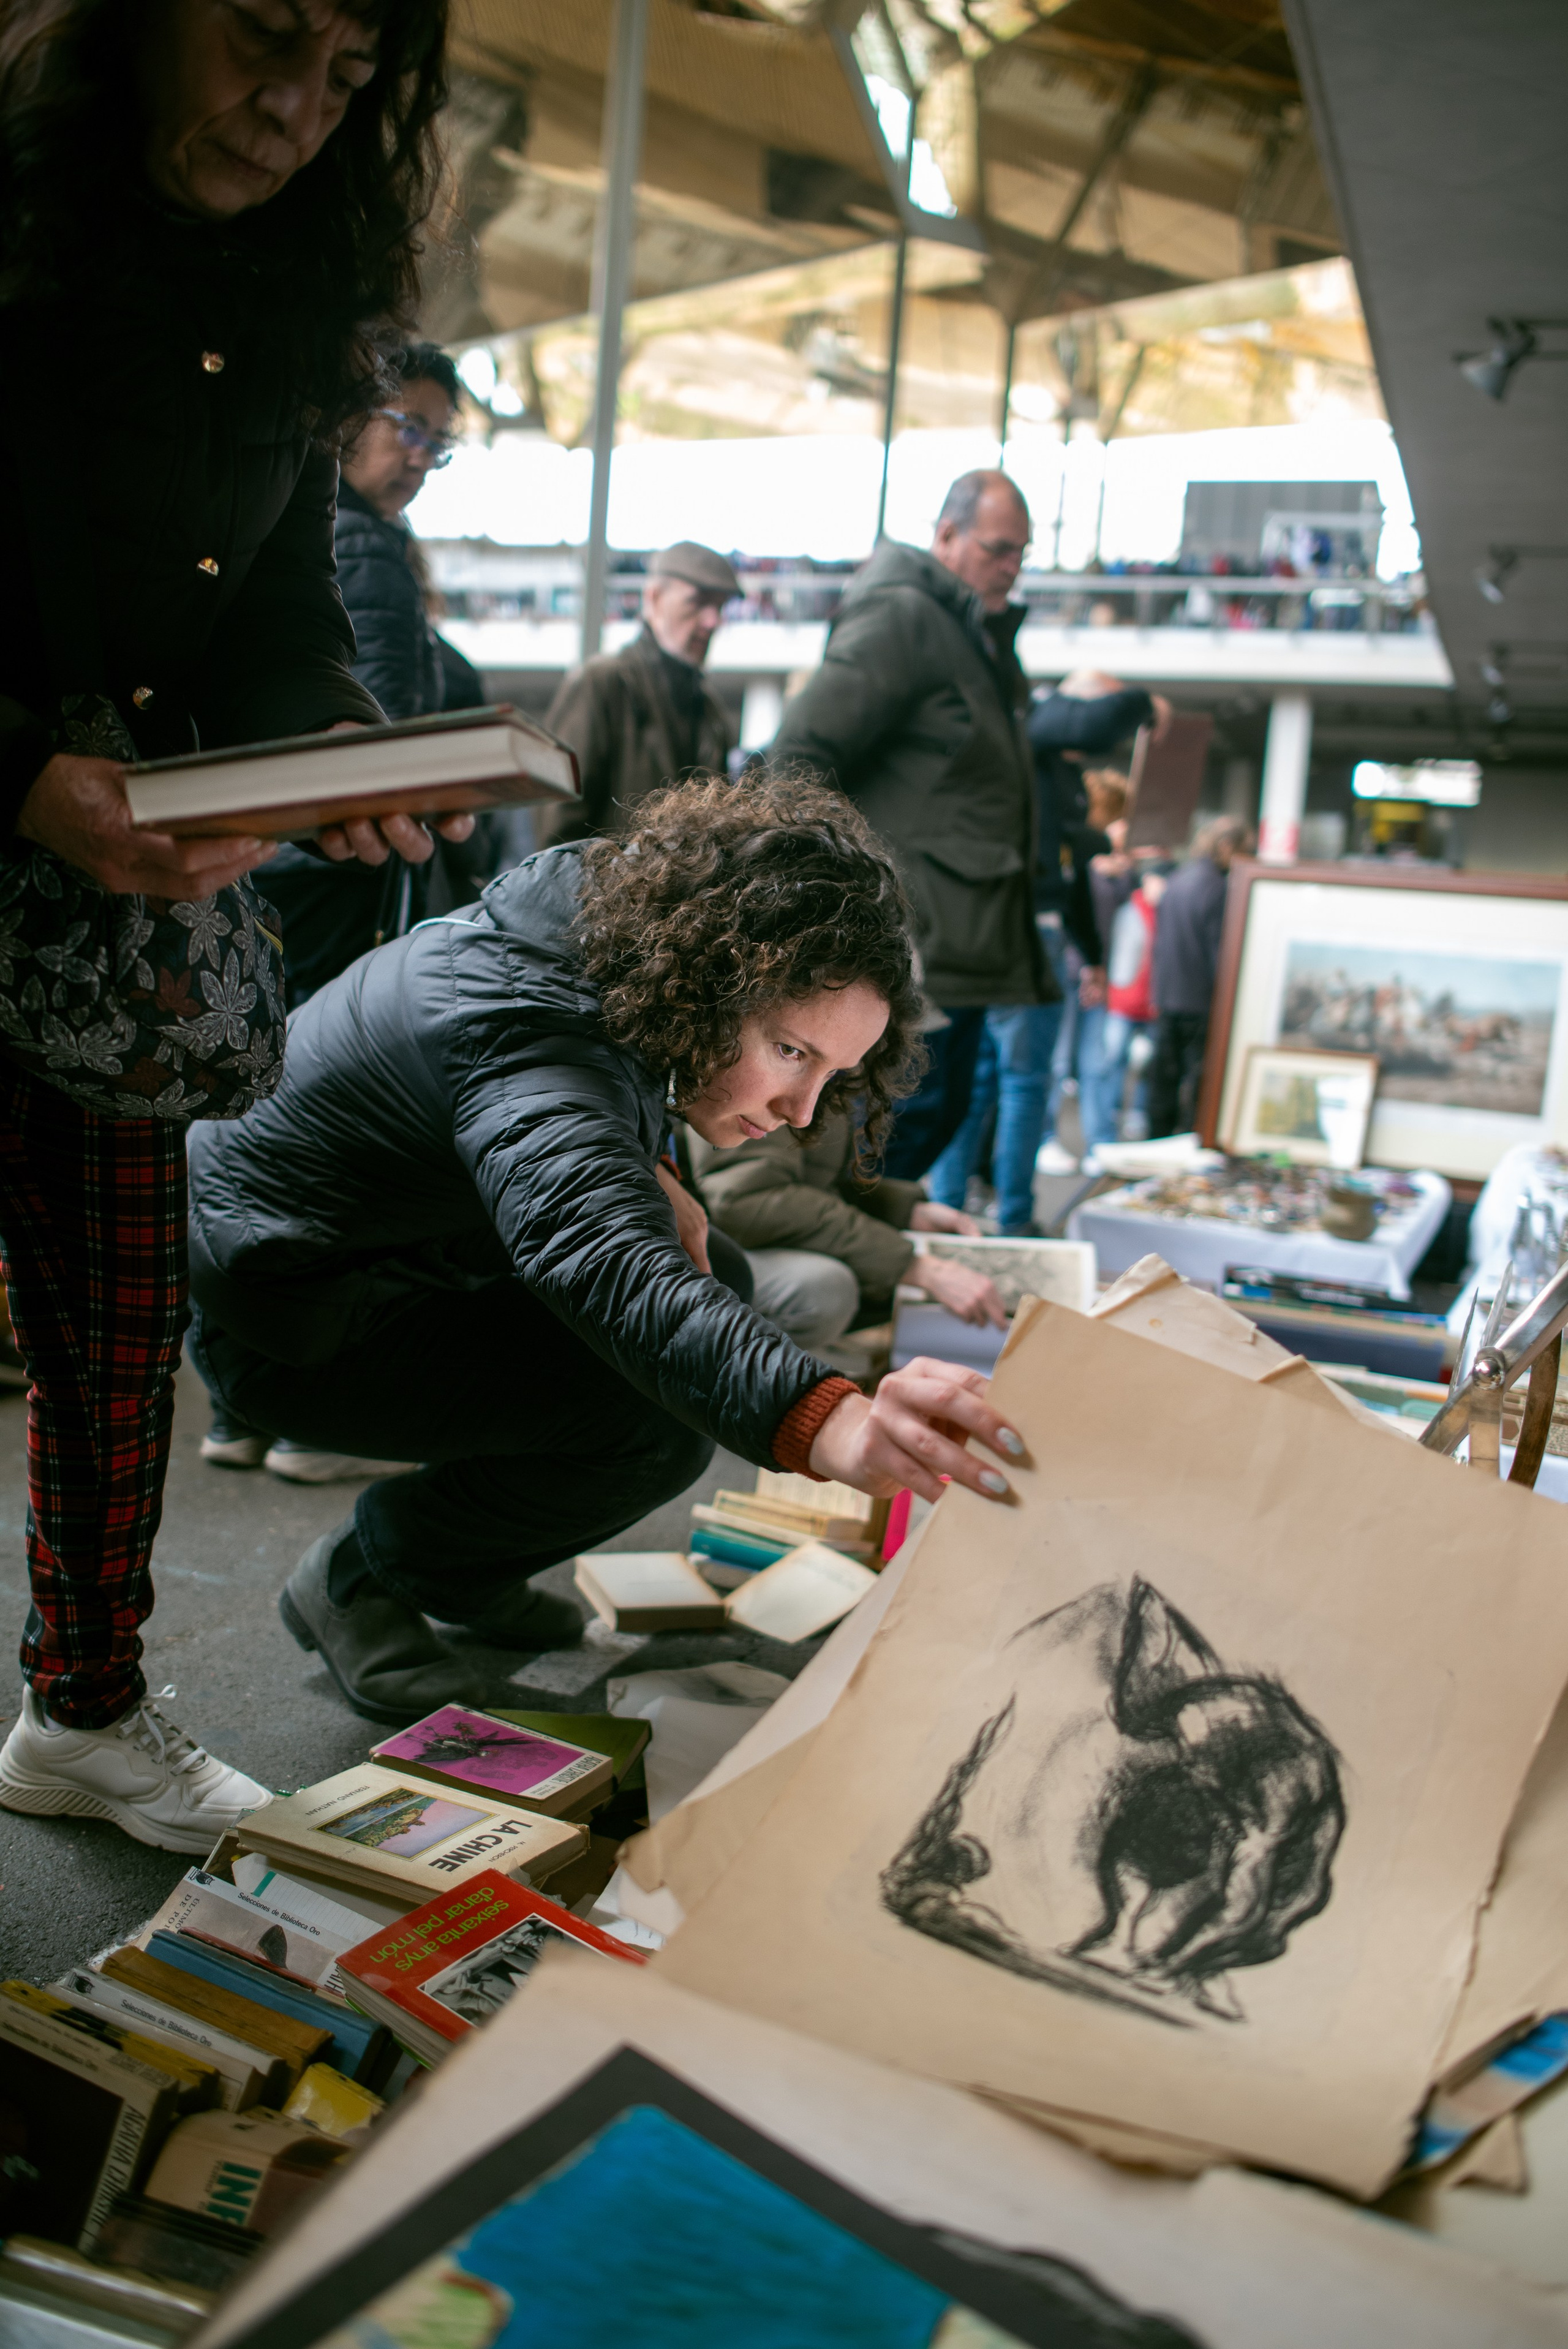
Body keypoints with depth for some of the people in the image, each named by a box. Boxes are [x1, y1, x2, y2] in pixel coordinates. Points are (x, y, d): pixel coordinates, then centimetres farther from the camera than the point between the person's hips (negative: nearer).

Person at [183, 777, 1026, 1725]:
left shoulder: (621, 911, -8)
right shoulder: (529, 1036, -37)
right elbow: (611, 1271, -56)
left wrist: (648, 1172, -6)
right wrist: (828, 1423, -70)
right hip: (283, 1309, -10)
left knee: (716, 1282, 10)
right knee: (660, 1421, -24)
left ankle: (462, 1575, 17)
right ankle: (364, 1574, 0)